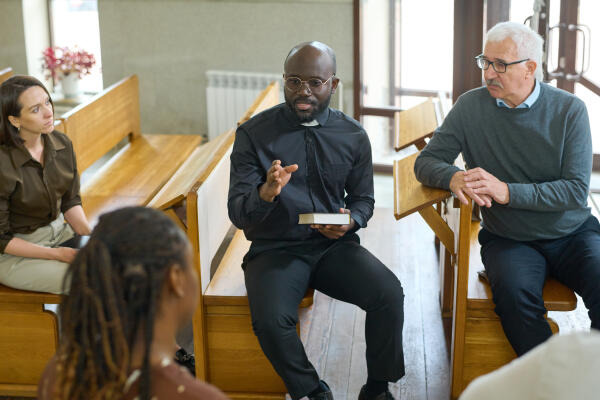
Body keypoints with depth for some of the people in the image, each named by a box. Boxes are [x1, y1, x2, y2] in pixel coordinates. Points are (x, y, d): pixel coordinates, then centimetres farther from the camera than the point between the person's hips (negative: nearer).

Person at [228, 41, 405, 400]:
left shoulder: (353, 135, 3)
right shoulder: (254, 134, -4)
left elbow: (363, 198, 16)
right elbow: (237, 213, -7)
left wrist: (351, 220, -8)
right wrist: (265, 194, -30)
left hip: (334, 245, 2)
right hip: (276, 247, -2)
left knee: (389, 294, -24)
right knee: (271, 320, -30)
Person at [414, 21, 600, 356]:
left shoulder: (569, 110, -2)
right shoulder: (471, 106, 1)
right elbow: (427, 162, 4)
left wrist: (507, 191, -23)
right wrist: (454, 178, -21)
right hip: (508, 239, 0)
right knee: (515, 295, -33)